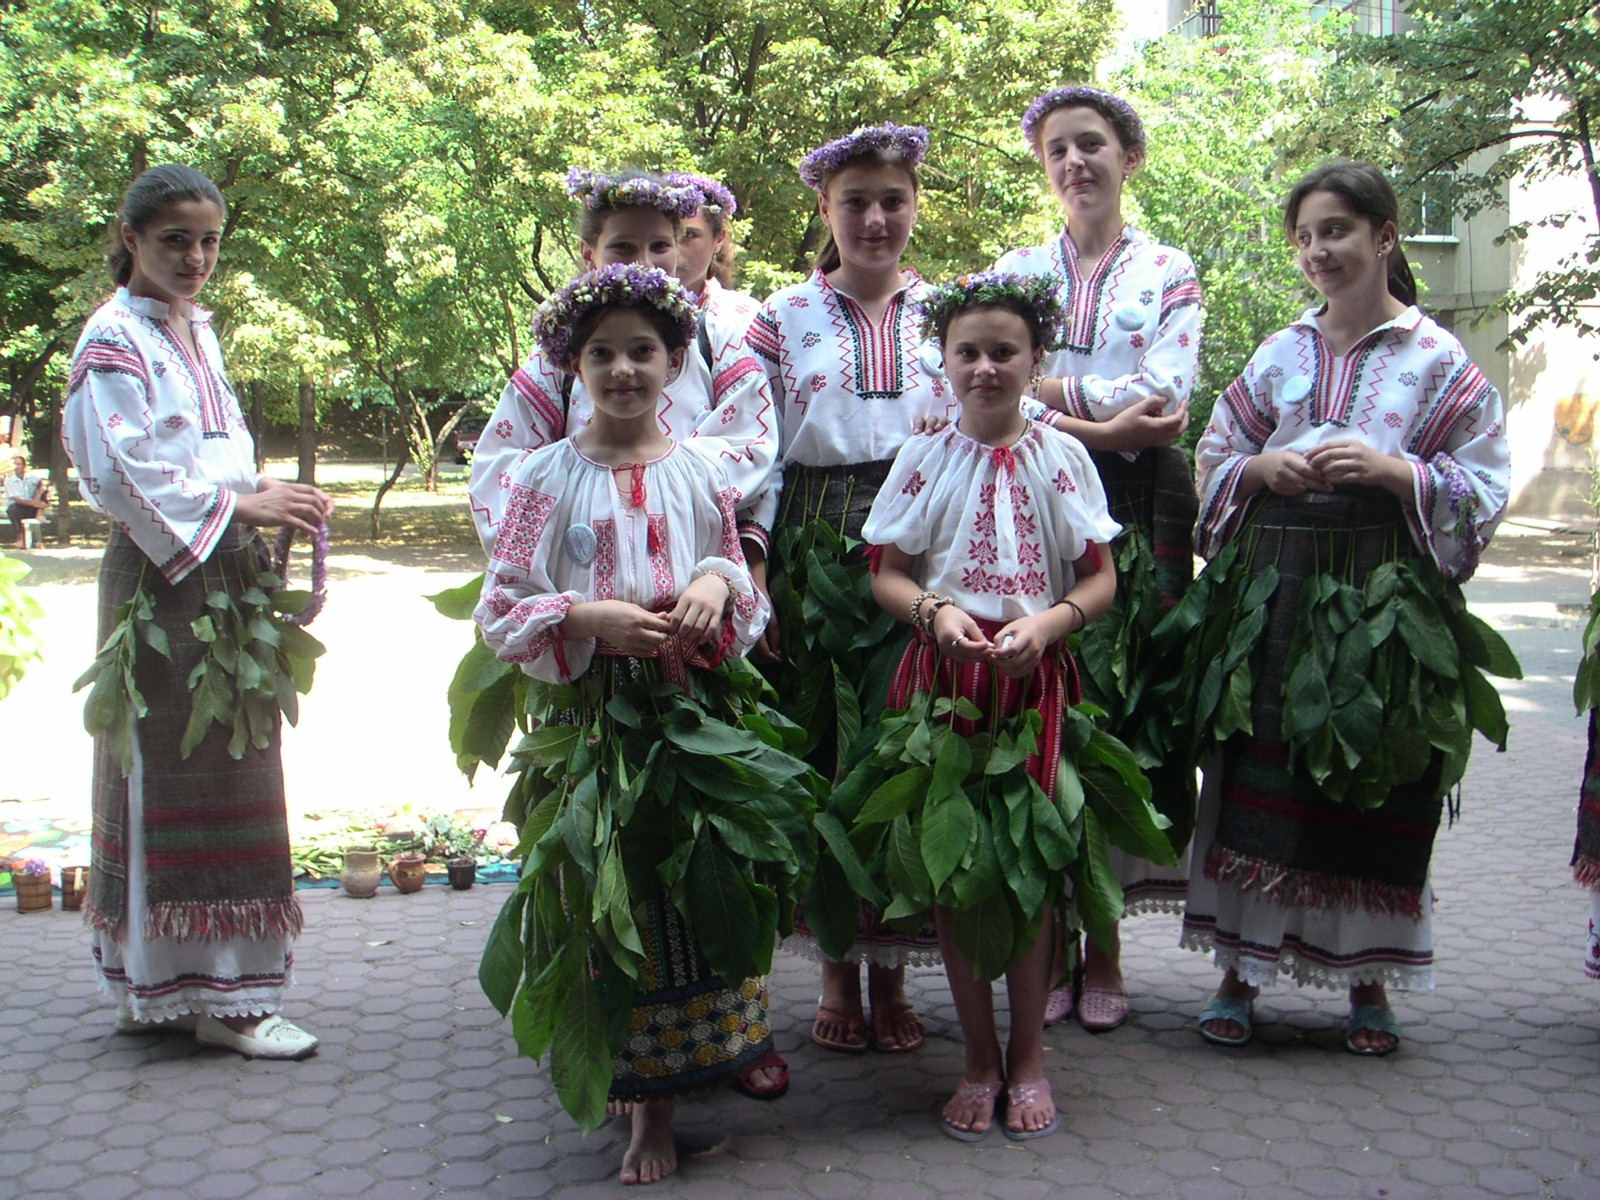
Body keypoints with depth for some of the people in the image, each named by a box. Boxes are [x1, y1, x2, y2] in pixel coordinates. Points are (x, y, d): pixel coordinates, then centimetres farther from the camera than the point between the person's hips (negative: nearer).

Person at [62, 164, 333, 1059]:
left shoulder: (198, 331, 18)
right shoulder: (114, 339, -7)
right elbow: (121, 473, -16)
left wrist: (270, 499, 2)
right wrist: (240, 505, -17)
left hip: (225, 575, 8)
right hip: (161, 577, -8)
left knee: (226, 775, 10)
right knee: (174, 775, -4)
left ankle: (198, 982, 20)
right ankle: (210, 995, 2)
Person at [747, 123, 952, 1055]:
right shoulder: (783, 319, 8)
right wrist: (754, 574, -4)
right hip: (816, 556, 0)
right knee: (820, 758, 1)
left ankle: (891, 969, 13)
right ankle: (837, 971, 16)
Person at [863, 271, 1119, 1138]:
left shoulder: (1060, 457, 5)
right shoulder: (924, 457, 5)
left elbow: (1101, 580, 5)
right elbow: (887, 575, 6)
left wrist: (1049, 621, -15)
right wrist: (936, 611, -14)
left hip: (1034, 674, 0)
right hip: (943, 669, 1)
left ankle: (1027, 1055, 18)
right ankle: (980, 1058, 17)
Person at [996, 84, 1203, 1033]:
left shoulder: (1171, 272, 10)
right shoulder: (1015, 271, 14)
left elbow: (1165, 400, -6)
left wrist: (1045, 389, -9)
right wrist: (1103, 425, -15)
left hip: (1140, 512, -1)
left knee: (1125, 714, -2)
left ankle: (1105, 945, 8)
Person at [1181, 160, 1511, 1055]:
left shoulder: (1439, 360, 3)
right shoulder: (1280, 353, 12)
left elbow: (1486, 487, 0)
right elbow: (1215, 461, 14)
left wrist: (1392, 470, -15)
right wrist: (1265, 468, -7)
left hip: (1386, 596, -2)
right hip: (1275, 586, 2)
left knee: (1374, 782, 3)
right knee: (1261, 777, 1)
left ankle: (1367, 975, 19)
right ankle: (1243, 967, 13)